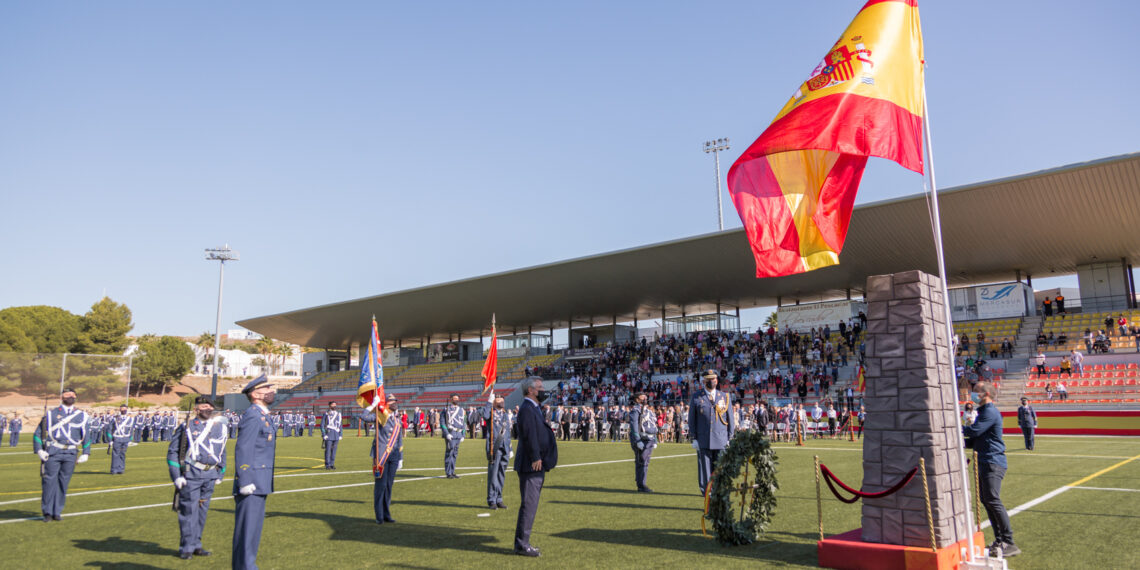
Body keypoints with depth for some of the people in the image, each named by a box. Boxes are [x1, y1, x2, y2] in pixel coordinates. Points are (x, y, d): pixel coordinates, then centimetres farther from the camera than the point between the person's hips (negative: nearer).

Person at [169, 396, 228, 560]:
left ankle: (196, 545, 21)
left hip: (210, 476, 5)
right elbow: (172, 452, -1)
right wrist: (176, 476, -8)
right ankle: (186, 548, 7)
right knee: (189, 511, -3)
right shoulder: (187, 427, -2)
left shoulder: (220, 428, 11)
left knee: (202, 511, 10)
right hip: (190, 476, -4)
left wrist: (220, 474, 18)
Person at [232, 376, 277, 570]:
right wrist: (245, 481, -23)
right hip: (252, 482, -10)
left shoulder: (263, 415, 16)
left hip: (260, 483, 10)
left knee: (254, 526, 15)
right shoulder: (252, 416, -15)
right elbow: (242, 449, -21)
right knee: (247, 527, -4)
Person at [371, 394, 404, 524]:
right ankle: (379, 516, 4)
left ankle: (386, 514, 17)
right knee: (381, 484, -4)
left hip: (394, 456, 5)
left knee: (389, 485, 8)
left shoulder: (398, 421, 14)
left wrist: (401, 458, 17)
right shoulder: (381, 417, -3)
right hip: (381, 455, -5)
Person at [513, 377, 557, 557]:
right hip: (531, 466, -11)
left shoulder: (533, 408, 18)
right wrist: (535, 458, -22)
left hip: (537, 466, 11)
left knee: (529, 506, 14)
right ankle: (521, 545, 0)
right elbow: (529, 435, -22)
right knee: (528, 505, -6)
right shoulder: (526, 409, -15)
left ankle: (522, 543, 22)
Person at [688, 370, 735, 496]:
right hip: (703, 440, -1)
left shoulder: (724, 396, 9)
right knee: (705, 466, 2)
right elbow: (692, 419, 5)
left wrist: (730, 438, 6)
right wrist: (693, 438, 0)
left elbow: (730, 419, 11)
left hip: (721, 440, 1)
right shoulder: (696, 397, 4)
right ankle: (706, 490, 12)